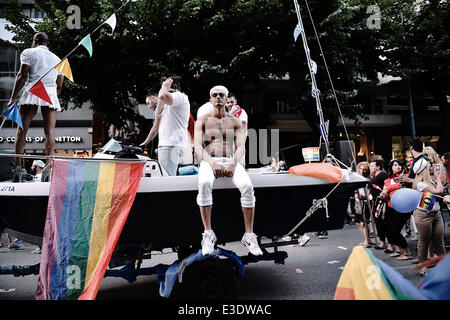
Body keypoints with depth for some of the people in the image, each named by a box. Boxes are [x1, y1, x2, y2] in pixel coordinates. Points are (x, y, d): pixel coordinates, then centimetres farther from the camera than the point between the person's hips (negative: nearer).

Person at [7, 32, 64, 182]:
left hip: (33, 91, -2)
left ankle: (17, 165, -6)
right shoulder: (57, 59, 24)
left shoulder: (28, 52, 12)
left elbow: (22, 76, 1)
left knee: (22, 129, 0)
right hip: (51, 94, 3)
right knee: (49, 131, -3)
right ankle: (49, 165, -13)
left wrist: (13, 97, 1)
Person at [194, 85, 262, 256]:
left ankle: (249, 235, -22)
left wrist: (232, 163, -17)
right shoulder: (202, 121, 12)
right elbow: (198, 147, -1)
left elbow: (240, 147, 5)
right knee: (204, 184, -37)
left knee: (247, 186, -31)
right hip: (208, 162, -1)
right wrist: (212, 163, -19)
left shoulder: (235, 122, 16)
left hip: (230, 161, 1)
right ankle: (208, 234, -28)